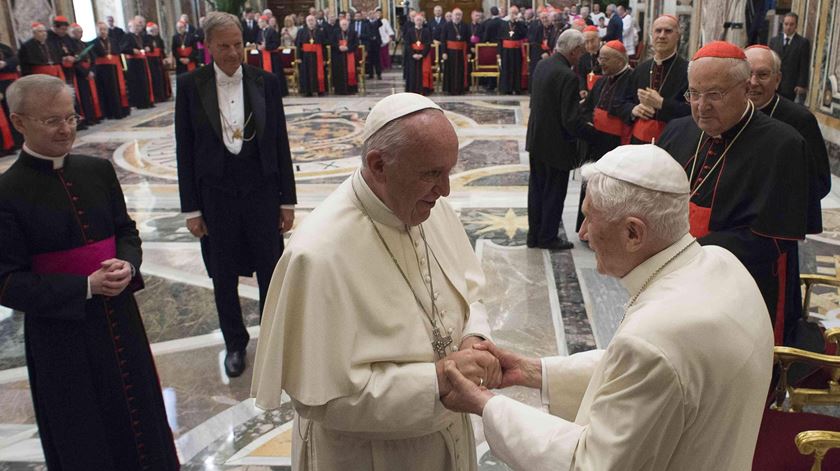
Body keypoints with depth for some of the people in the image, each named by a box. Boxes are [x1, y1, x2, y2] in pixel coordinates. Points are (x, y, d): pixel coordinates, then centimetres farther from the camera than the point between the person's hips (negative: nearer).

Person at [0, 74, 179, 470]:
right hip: (61, 336, -4)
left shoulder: (98, 170, 0)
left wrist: (126, 265, -12)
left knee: (139, 420, 20)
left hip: (120, 321, 4)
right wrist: (87, 287, -22)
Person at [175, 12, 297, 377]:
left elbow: (280, 142, 1)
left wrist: (287, 200, 1)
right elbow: (185, 150, -1)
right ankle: (235, 343, 32)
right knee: (224, 277, 12)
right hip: (215, 196, 0)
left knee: (270, 272, 10)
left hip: (261, 192, 0)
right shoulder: (190, 85, -4)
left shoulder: (265, 83, -2)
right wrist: (190, 208, -3)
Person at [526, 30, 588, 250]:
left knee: (537, 188, 17)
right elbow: (571, 120, -25)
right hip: (556, 144, -8)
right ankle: (548, 237, 20)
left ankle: (534, 235, 29)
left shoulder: (541, 65, 0)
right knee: (555, 191, 8)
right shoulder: (568, 77, -24)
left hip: (536, 140, 8)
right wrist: (587, 127, -6)